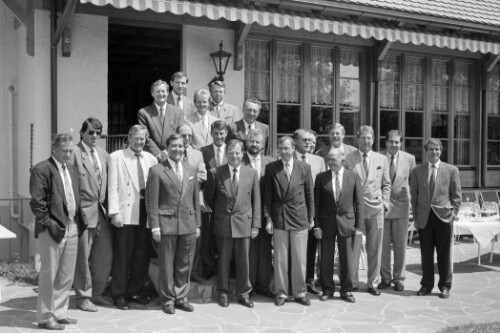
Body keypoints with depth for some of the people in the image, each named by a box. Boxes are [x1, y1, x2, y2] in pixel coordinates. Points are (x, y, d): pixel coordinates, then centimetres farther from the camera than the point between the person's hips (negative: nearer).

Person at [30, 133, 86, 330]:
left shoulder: (72, 171, 17)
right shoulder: (42, 169, -8)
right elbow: (36, 201, -13)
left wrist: (80, 220, 9)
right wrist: (48, 224, -15)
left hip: (72, 229, 7)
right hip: (53, 230, -7)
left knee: (67, 276, 12)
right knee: (49, 275, 1)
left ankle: (59, 312, 24)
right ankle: (45, 317, 12)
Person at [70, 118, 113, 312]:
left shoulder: (103, 155, 12)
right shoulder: (74, 154, -9)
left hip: (102, 211, 7)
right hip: (83, 211, -7)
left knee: (105, 254, 11)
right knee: (83, 256, 3)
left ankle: (96, 293, 27)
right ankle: (83, 297, 16)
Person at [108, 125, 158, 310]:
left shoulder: (151, 159, 10)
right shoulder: (116, 157, 0)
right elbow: (112, 187, -5)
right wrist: (114, 212, -12)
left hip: (145, 214, 4)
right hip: (125, 215, -4)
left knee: (142, 256, 10)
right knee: (122, 256, 2)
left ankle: (133, 291, 25)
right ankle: (119, 295, 15)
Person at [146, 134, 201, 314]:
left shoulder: (191, 170, 11)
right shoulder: (156, 171, -3)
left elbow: (195, 199, 13)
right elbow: (152, 201, -5)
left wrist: (197, 224, 10)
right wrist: (155, 226, -10)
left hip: (188, 224, 4)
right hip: (167, 224, -4)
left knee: (184, 265, 10)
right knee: (167, 264, 5)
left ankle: (181, 297, 24)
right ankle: (167, 299, 19)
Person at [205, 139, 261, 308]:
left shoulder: (252, 173, 1)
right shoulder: (215, 173, -4)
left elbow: (256, 201, 3)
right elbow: (208, 197, 8)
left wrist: (255, 225, -1)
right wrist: (218, 212, 8)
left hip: (244, 224, 1)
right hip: (223, 224, -1)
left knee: (243, 260, 7)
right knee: (223, 260, 8)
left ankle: (243, 293, 22)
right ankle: (223, 293, 23)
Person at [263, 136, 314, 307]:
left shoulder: (304, 167, 1)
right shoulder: (271, 168, 0)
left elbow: (309, 194, 5)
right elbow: (267, 195, 2)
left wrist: (311, 217, 5)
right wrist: (268, 218, -1)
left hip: (299, 218, 0)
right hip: (279, 218, 0)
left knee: (299, 258, 6)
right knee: (280, 258, 5)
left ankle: (300, 292, 19)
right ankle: (281, 293, 17)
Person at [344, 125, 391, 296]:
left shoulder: (382, 159, 10)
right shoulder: (348, 159, 0)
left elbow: (386, 184, 15)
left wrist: (384, 203, 5)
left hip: (375, 209, 3)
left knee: (375, 249, 6)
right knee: (353, 248, 0)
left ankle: (373, 283, 18)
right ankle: (352, 282, 13)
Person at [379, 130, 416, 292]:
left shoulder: (409, 159, 1)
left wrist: (412, 199, 6)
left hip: (401, 205, 1)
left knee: (400, 245, 5)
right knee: (383, 244, 5)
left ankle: (399, 278, 17)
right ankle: (385, 277, 18)